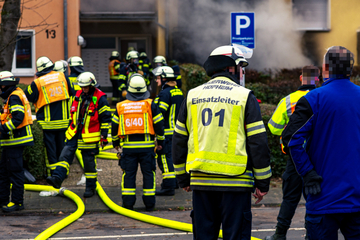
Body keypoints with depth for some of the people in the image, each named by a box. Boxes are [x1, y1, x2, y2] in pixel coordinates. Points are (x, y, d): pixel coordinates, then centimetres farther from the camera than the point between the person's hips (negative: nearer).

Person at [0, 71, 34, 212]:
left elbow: (18, 118, -25)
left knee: (15, 170, -8)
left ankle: (17, 202, -5)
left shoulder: (14, 97, -15)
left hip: (16, 139, -11)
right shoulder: (11, 96, 18)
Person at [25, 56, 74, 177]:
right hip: (63, 120, 3)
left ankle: (53, 169, 5)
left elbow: (28, 97, -1)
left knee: (50, 145, 4)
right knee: (61, 145, 15)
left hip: (47, 122, -3)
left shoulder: (37, 82, -11)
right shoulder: (62, 76, 0)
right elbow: (72, 92, 7)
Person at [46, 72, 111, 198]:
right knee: (65, 155, -9)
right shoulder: (79, 95, 10)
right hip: (74, 134, 5)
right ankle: (57, 178, -17)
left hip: (89, 137, -5)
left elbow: (105, 118, -7)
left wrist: (104, 136, -10)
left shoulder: (99, 98, -9)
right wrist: (69, 129, 22)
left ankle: (91, 187, 14)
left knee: (89, 162, 3)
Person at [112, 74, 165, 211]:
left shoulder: (121, 106, 4)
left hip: (128, 146, 1)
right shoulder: (150, 104, -3)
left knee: (128, 174, 8)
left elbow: (114, 126, 11)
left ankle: (128, 202, 6)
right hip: (147, 146, -1)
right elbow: (159, 124, -1)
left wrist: (115, 142, 25)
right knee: (148, 173, 6)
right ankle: (149, 203, 7)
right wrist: (160, 141, 12)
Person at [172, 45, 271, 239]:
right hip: (235, 183, -4)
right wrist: (262, 182, 2)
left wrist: (182, 177, 21)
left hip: (201, 180, 4)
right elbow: (258, 142, -4)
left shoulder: (192, 96, 10)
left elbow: (179, 139, 13)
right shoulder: (245, 96, -3)